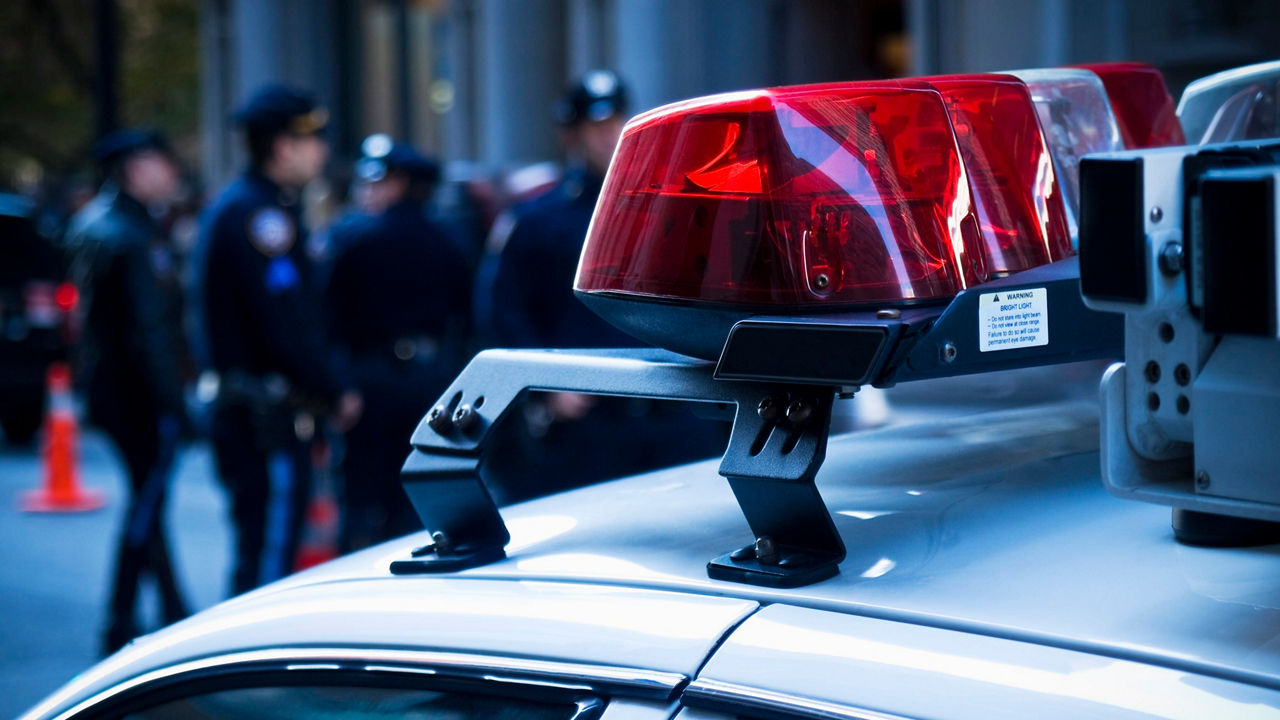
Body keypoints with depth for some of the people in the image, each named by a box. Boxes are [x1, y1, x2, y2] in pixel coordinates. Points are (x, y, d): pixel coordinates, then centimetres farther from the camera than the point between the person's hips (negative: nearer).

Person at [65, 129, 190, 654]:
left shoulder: (92, 222, 12)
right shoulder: (130, 235, -18)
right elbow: (147, 327, -22)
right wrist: (169, 395, -20)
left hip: (105, 381, 10)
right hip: (139, 389, -10)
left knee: (148, 498, 17)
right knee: (147, 501, -2)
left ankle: (174, 615, 27)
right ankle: (121, 625, 2)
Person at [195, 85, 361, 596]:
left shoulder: (232, 208, 19)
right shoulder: (263, 214, -14)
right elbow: (284, 328, -20)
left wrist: (324, 390, 14)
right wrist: (335, 395, -11)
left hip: (239, 413, 11)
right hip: (269, 418, -11)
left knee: (257, 552, 16)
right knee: (268, 559, -7)